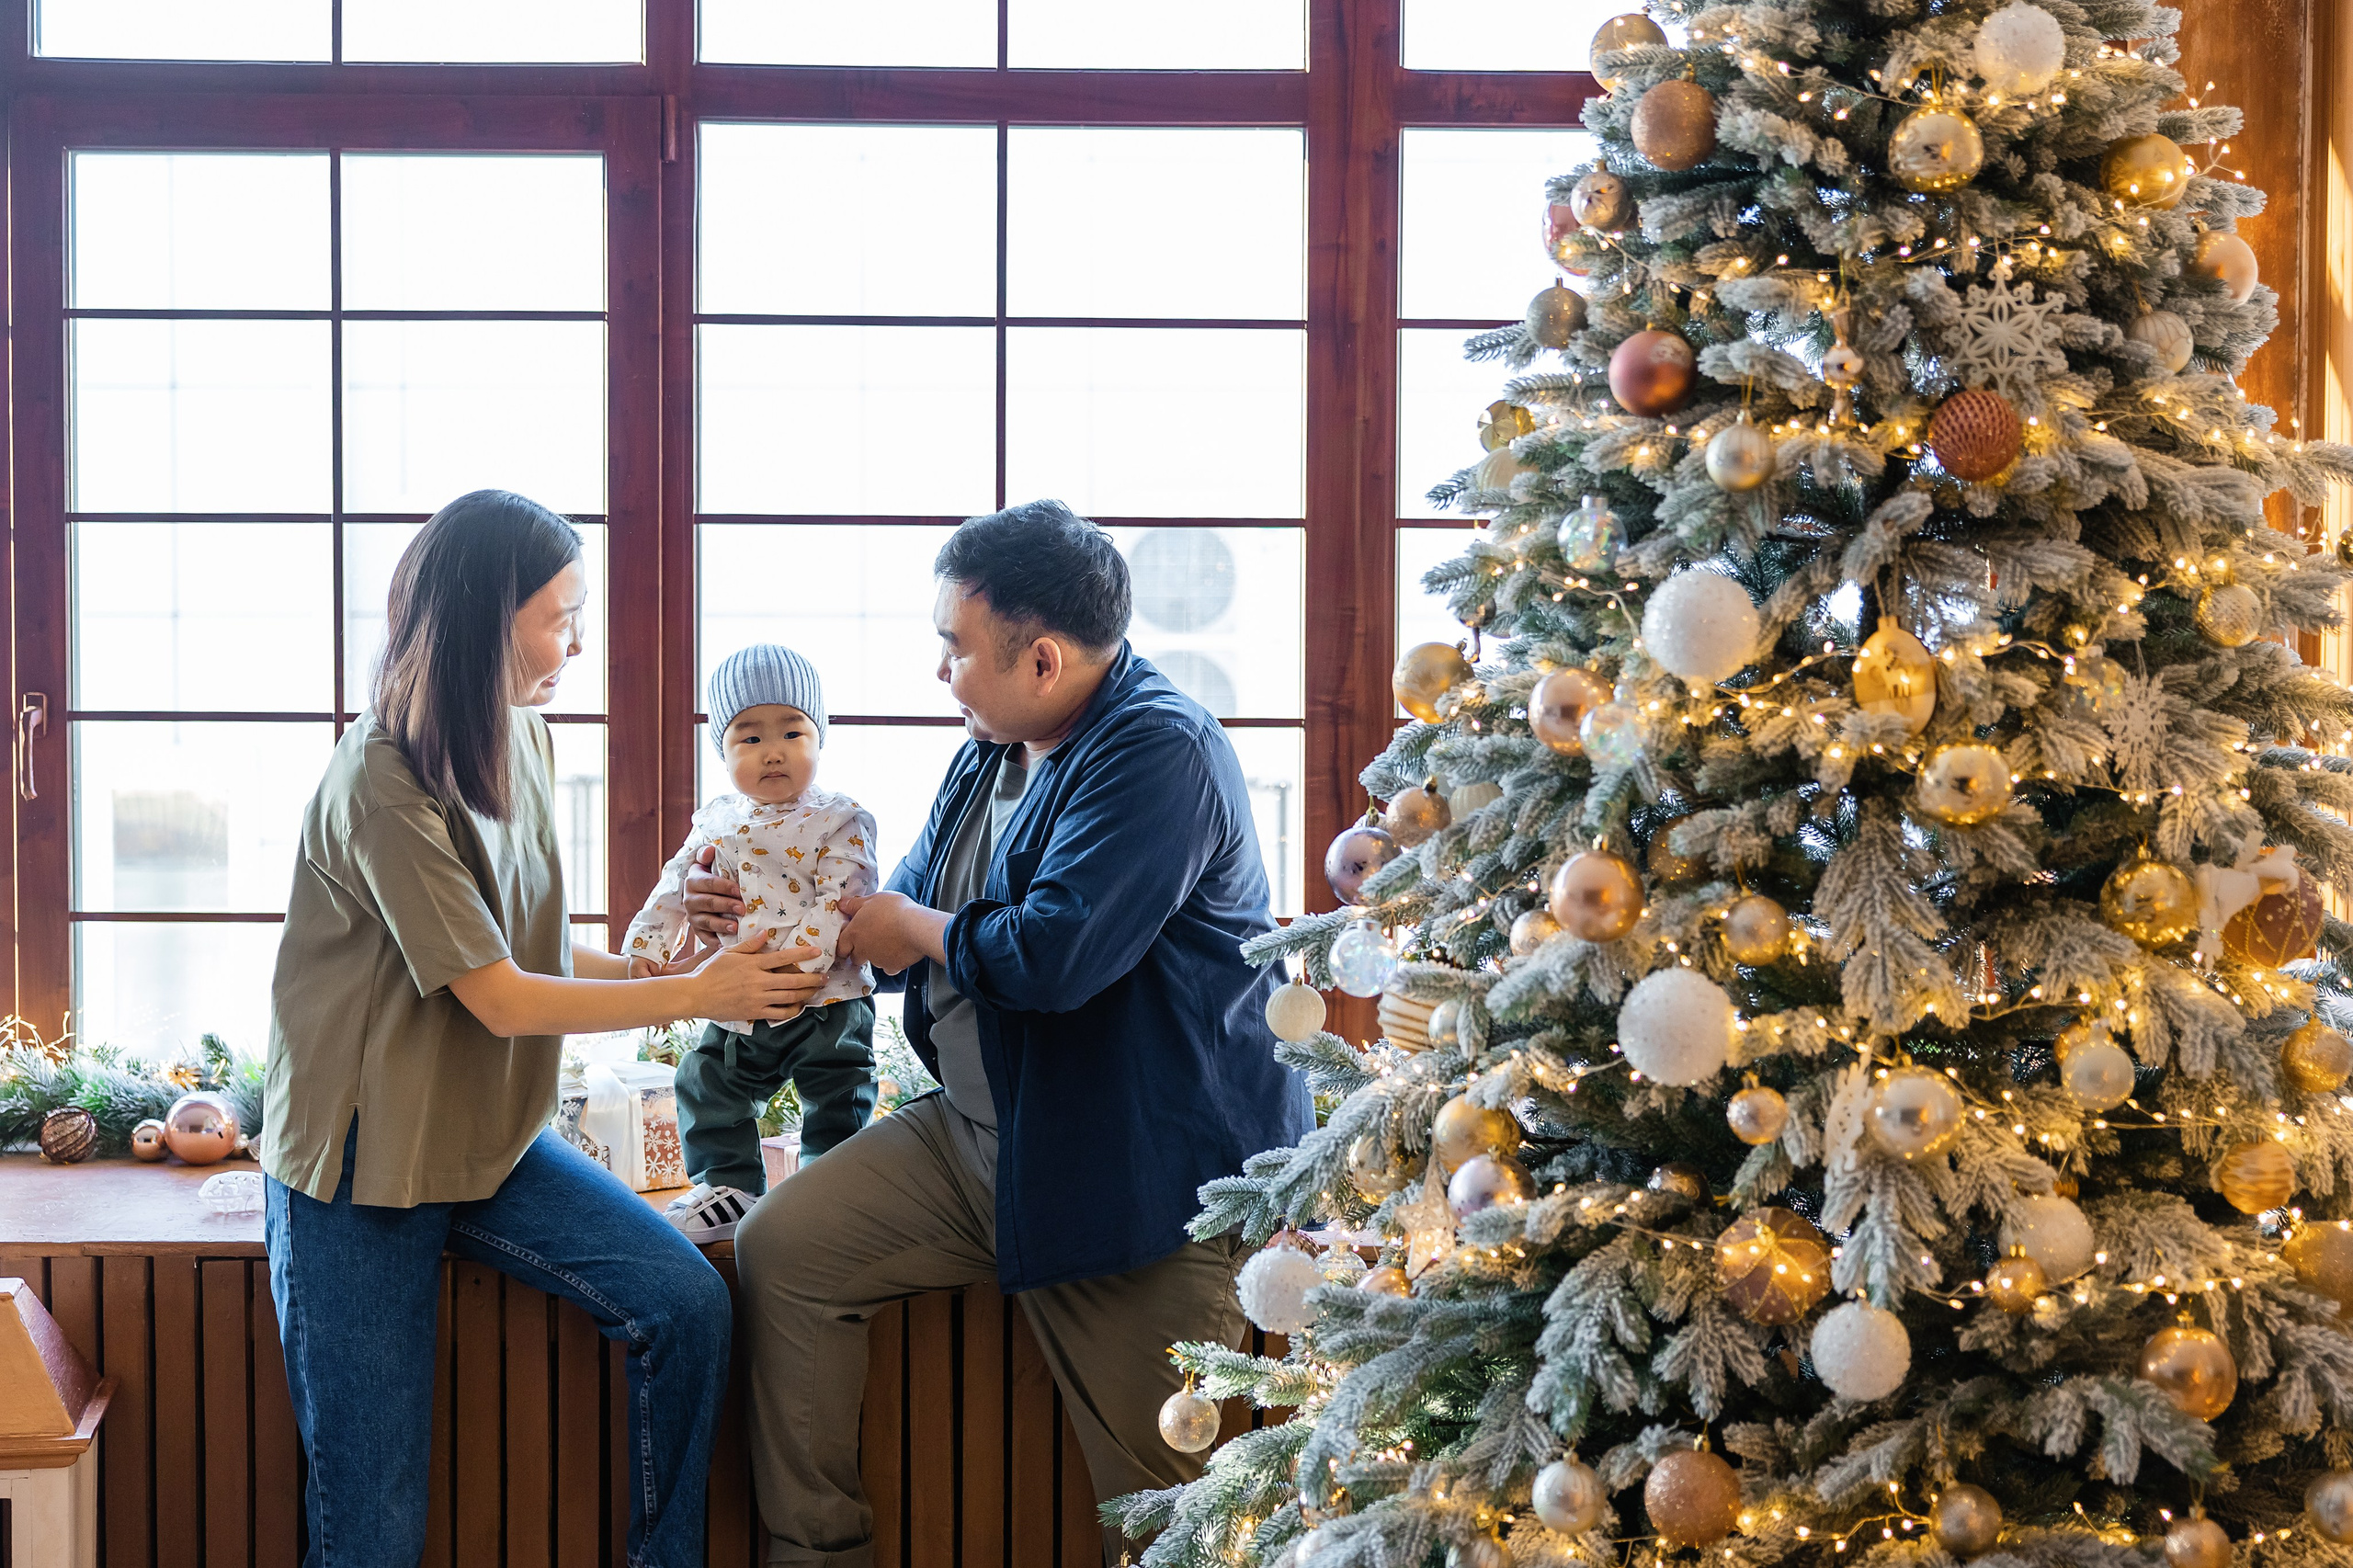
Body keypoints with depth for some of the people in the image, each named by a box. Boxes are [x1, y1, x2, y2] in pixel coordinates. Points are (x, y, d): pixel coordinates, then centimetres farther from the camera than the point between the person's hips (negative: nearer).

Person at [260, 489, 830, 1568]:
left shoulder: (521, 744, 3)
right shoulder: (381, 782, -22)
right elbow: (498, 996, -19)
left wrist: (669, 966, -8)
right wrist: (694, 996, -13)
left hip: (493, 1139, 7)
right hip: (362, 1162, -7)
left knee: (687, 1305, -12)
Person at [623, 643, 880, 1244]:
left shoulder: (839, 822, -10)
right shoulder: (716, 820, 7)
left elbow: (839, 902, -20)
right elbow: (677, 886, 11)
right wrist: (646, 946, -5)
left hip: (824, 1008, -5)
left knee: (836, 1104, 1)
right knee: (706, 1086, 11)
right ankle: (726, 1189, 24)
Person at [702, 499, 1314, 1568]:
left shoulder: (1161, 752, -19)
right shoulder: (991, 754, 12)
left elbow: (1054, 952, -29)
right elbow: (902, 914, 25)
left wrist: (914, 931, -11)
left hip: (1147, 1169, -9)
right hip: (976, 1128, 9)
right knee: (781, 1248, -1)